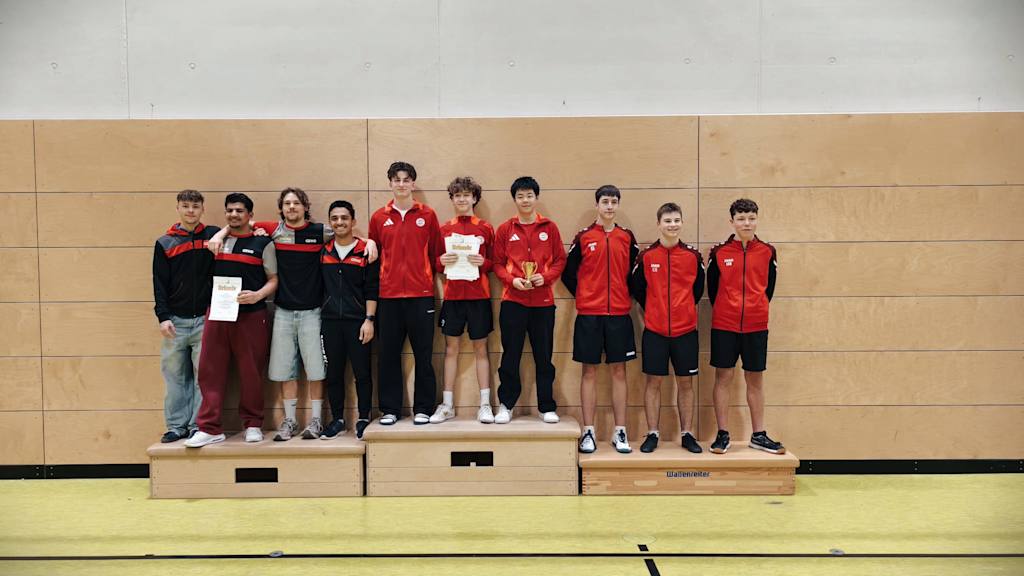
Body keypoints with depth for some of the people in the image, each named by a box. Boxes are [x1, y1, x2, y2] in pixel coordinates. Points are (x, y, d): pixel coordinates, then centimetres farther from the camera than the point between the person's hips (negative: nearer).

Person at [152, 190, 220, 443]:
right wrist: (163, 316, -4)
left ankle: (199, 426, 7)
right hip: (175, 321, 1)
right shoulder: (164, 243, 8)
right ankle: (177, 425, 14)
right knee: (175, 376, 5)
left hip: (205, 318, -1)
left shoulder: (213, 236, 6)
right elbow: (159, 284, 4)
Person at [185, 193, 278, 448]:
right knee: (210, 371, 0)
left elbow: (274, 280, 0)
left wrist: (257, 295, -16)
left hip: (250, 315, -3)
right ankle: (210, 428, 6)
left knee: (251, 372, 3)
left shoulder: (263, 243, 3)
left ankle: (252, 424, 17)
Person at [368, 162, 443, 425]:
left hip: (421, 294, -1)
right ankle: (389, 409, 16)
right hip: (388, 295, 1)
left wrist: (429, 277, -1)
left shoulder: (427, 215, 4)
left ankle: (423, 408, 14)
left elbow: (437, 253, 6)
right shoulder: (378, 217, 8)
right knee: (388, 354, 6)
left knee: (423, 354, 3)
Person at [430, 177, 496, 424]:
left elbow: (494, 262, 6)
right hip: (452, 295, 1)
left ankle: (485, 405, 10)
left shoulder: (485, 228, 5)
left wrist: (482, 262, -14)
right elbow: (435, 262, 11)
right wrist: (442, 261, -10)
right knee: (451, 348, 6)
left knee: (480, 348, 4)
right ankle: (447, 405, 13)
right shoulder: (444, 229, 8)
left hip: (479, 295, -1)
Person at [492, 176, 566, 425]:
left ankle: (547, 407, 16)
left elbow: (560, 260, 5)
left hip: (543, 301, 0)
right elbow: (497, 264, 4)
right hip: (513, 301, 0)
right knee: (510, 355, 4)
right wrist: (512, 280, -12)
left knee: (544, 356, 6)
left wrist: (545, 277, -11)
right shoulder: (505, 229, 5)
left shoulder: (549, 228, 6)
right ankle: (506, 405, 15)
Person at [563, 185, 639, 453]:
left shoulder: (627, 237, 7)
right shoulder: (583, 237, 3)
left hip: (619, 313, 2)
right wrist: (583, 295, 3)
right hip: (589, 313, -1)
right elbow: (568, 273, 6)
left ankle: (620, 432, 12)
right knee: (589, 371, 3)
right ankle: (588, 432, 10)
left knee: (619, 371, 4)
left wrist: (627, 296, 4)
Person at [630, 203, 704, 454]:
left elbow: (698, 289, 13)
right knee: (654, 381, 3)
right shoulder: (646, 256, -1)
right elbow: (637, 289, 8)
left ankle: (687, 434, 17)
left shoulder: (693, 256, 2)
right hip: (654, 329, -1)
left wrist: (683, 309, 12)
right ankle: (652, 434, 12)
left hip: (686, 329, 1)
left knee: (685, 382, 7)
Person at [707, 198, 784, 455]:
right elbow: (712, 287, 6)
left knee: (755, 380, 8)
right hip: (724, 326, -1)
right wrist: (723, 311, 8)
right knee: (723, 378, 2)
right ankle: (723, 435, 10)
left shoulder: (767, 252, 3)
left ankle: (758, 435, 19)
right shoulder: (719, 253, -1)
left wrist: (757, 309, 9)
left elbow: (769, 286, 11)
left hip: (756, 326, 1)